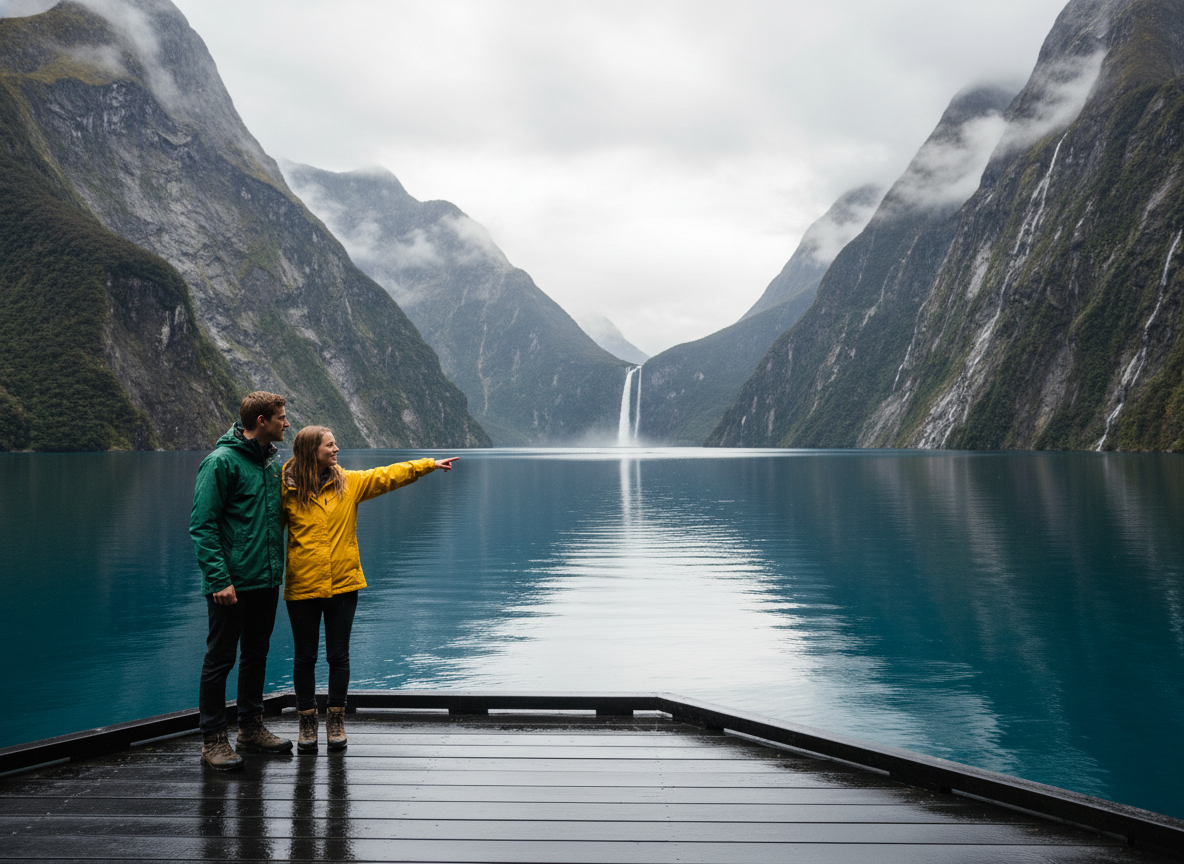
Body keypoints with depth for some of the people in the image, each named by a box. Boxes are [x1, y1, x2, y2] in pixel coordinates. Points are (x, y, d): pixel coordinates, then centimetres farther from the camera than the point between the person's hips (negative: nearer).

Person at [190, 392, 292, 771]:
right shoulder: (221, 462, -13)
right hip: (232, 583, -8)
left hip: (266, 580, 8)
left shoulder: (273, 462, 11)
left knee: (256, 655, 16)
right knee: (220, 659, 3)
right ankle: (213, 739, 13)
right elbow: (201, 526, -15)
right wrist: (219, 579, -20)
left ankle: (251, 728, 28)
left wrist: (276, 567, 14)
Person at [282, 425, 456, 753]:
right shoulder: (287, 489, -4)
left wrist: (429, 464, 5)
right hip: (302, 588, -2)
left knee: (338, 655, 8)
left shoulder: (350, 482, 2)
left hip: (343, 584, 2)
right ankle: (307, 722, 23)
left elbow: (389, 476, 7)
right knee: (305, 657, 7)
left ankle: (336, 720, 24)